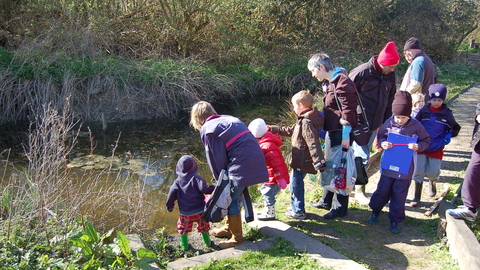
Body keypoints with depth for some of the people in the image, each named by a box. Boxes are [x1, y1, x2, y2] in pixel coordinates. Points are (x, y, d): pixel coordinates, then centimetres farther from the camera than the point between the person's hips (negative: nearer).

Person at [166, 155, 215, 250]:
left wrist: (169, 206, 6)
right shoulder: (196, 178, -12)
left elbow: (172, 194, -7)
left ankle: (184, 245, 29)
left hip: (185, 213, 1)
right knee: (203, 226, 20)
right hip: (199, 210, -1)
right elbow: (204, 188, -24)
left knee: (183, 227, 22)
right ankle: (207, 242, 33)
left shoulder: (177, 181, -3)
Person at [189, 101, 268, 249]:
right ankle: (229, 228, 39)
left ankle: (237, 237, 19)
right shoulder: (231, 119, 20)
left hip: (241, 168, -9)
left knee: (232, 201, 7)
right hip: (255, 162, 9)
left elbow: (216, 160, -5)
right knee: (235, 197, 23)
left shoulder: (207, 130, -5)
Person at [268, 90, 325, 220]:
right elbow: (290, 131, 25)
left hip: (302, 162, -10)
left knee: (295, 184, 0)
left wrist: (319, 163, -31)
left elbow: (313, 144, -28)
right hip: (301, 161, 10)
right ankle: (298, 208, 31)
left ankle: (298, 211, 12)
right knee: (296, 183, 19)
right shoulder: (303, 120, 12)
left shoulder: (307, 122, -22)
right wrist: (272, 129, 28)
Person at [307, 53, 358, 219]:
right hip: (331, 131, 11)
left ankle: (339, 207, 11)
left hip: (341, 133, -11)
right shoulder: (328, 83, 15)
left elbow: (348, 110, -20)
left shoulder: (342, 82, -17)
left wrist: (346, 135, -21)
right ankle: (327, 201, 35)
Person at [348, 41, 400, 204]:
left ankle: (354, 185, 28)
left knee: (363, 156, 15)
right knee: (362, 157, -5)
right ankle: (359, 191, 9)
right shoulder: (362, 72, -16)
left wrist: (386, 121, 13)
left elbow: (390, 98, 16)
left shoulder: (390, 75, 5)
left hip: (375, 124, 7)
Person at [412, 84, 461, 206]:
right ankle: (417, 197, 13)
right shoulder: (424, 111, -3)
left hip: (436, 148, 0)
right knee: (418, 171, -1)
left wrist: (449, 136, -9)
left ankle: (432, 182, 43)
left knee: (432, 173, 4)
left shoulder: (447, 113, -4)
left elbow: (455, 128, 9)